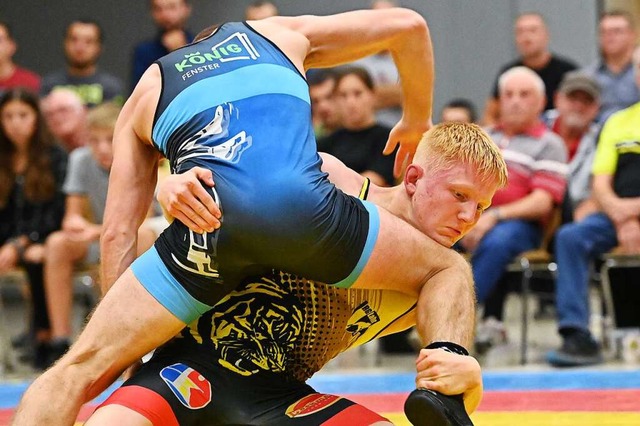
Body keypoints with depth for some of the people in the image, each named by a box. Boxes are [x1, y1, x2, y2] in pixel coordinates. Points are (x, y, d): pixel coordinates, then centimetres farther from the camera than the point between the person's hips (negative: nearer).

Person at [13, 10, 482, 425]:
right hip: (301, 204, 0)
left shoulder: (144, 95, 34)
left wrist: (127, 343, 25)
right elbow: (408, 25, 33)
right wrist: (416, 122, 47)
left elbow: (118, 232, 24)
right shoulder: (281, 33, 36)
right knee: (448, 270, 24)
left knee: (74, 375, 7)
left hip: (208, 219, 0)